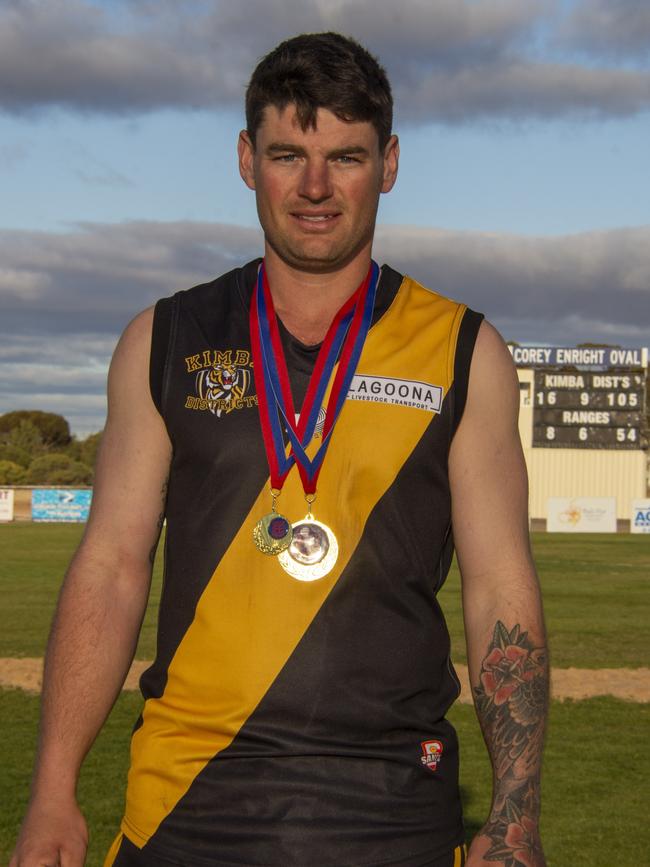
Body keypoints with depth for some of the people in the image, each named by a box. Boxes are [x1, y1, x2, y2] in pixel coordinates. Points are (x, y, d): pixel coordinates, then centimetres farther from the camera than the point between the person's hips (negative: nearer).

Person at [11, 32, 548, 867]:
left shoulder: (464, 354, 4)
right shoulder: (164, 343, 6)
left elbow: (501, 593, 2)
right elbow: (110, 569, 4)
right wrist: (53, 796, -3)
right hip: (184, 799, 1)